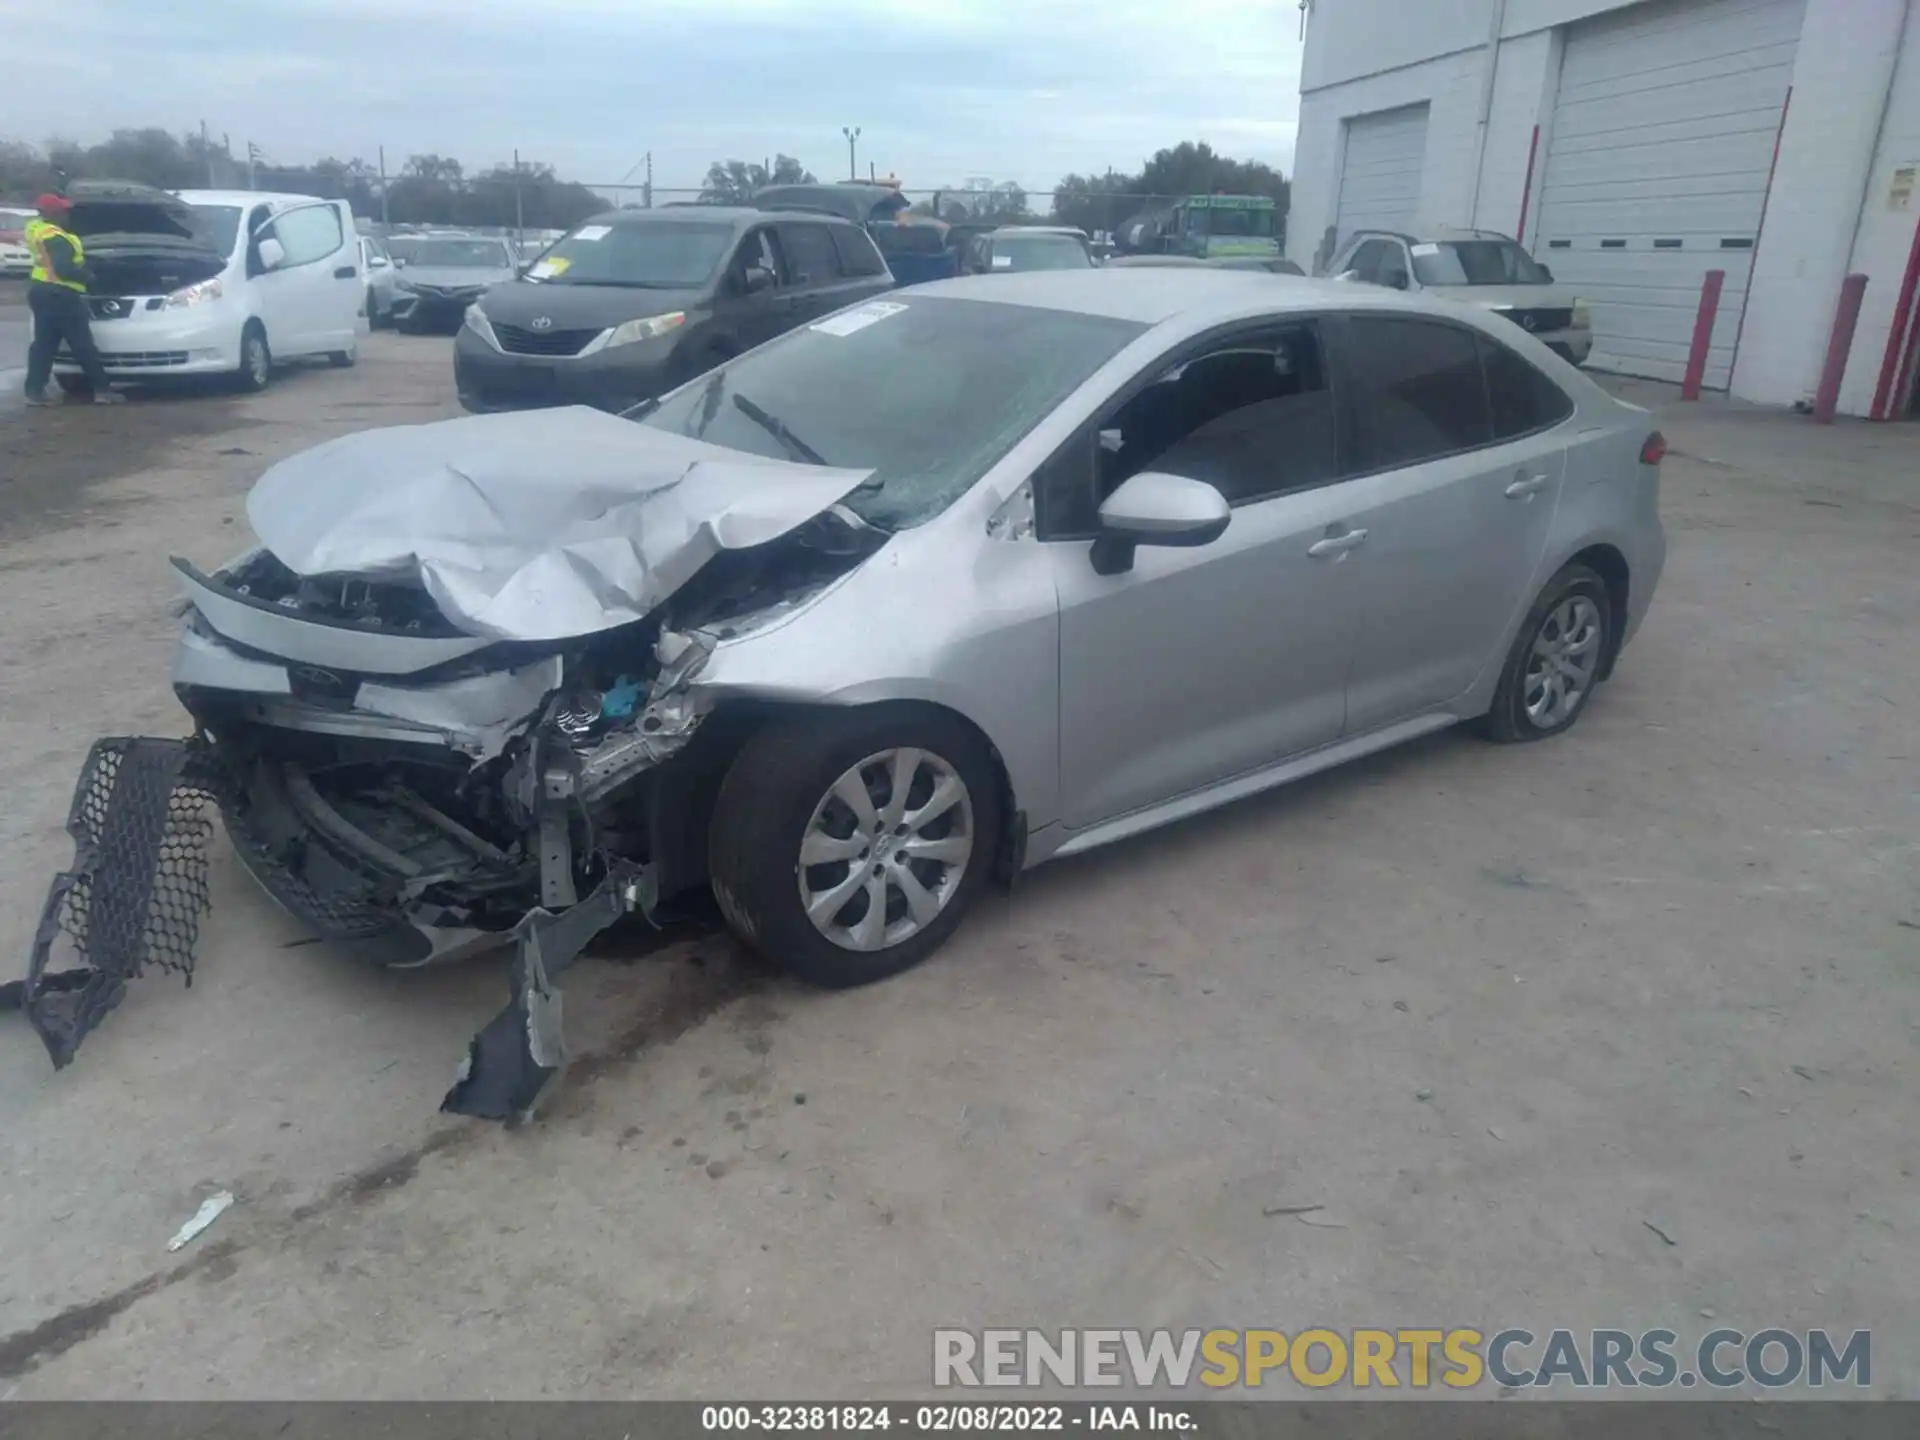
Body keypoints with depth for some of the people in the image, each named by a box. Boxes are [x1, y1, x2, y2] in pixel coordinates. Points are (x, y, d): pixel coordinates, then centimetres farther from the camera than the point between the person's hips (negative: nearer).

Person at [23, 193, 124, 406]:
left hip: (40, 290, 9)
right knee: (83, 345, -3)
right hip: (59, 295, -9)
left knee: (44, 343, 10)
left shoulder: (35, 229, 12)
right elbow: (64, 269, -26)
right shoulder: (55, 238, -19)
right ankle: (101, 390, 0)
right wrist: (87, 275, -10)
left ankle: (34, 391, 8)